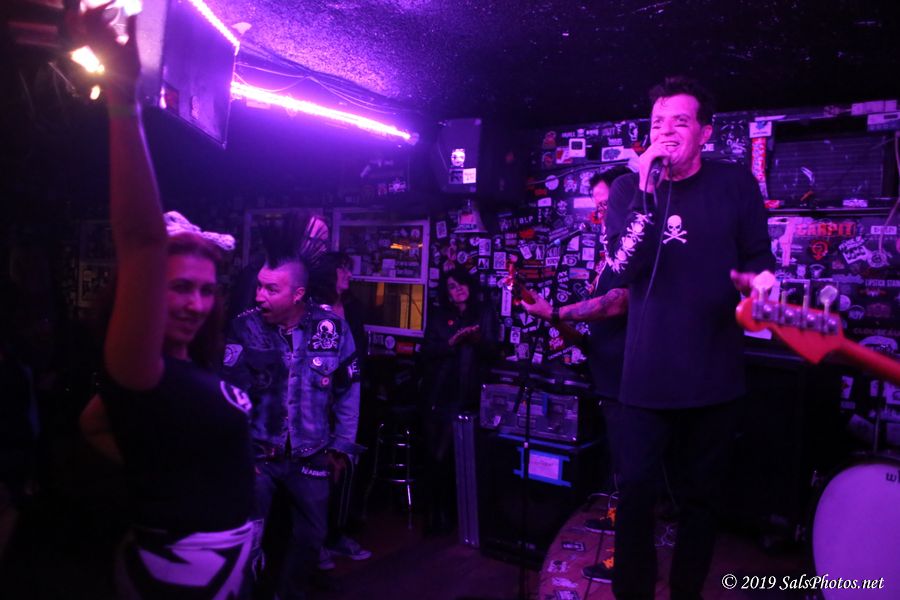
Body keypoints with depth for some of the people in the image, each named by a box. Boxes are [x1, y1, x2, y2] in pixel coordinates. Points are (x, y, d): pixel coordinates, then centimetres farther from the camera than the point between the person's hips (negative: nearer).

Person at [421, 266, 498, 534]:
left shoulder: (485, 313, 9)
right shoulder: (438, 316, 12)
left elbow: (491, 352, 0)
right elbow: (427, 350, 0)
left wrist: (479, 340, -21)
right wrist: (452, 341, -17)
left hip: (467, 396, -1)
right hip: (438, 394, 2)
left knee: (456, 456, -2)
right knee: (435, 455, 0)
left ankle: (445, 512, 11)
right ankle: (434, 511, 12)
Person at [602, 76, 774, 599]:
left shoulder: (737, 184, 4)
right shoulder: (629, 189, 3)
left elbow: (760, 259, 7)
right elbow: (622, 268, -12)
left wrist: (755, 281, -16)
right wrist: (648, 192, -20)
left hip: (714, 374, 1)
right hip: (646, 374, -1)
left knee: (702, 497, 14)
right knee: (636, 492, 2)